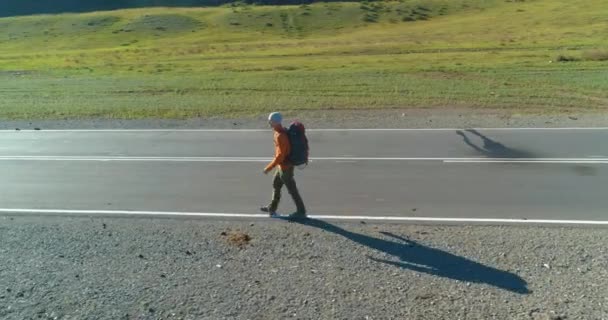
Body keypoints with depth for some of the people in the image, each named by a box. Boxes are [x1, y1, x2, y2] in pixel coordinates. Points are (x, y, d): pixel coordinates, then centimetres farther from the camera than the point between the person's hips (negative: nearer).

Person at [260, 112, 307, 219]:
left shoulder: (280, 136, -29)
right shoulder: (283, 131, 3)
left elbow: (280, 156, -29)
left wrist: (269, 168, -20)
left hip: (285, 167, -10)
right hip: (283, 165, 10)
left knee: (292, 190, 4)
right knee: (276, 185, 22)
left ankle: (301, 212, 19)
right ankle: (272, 208, 38)